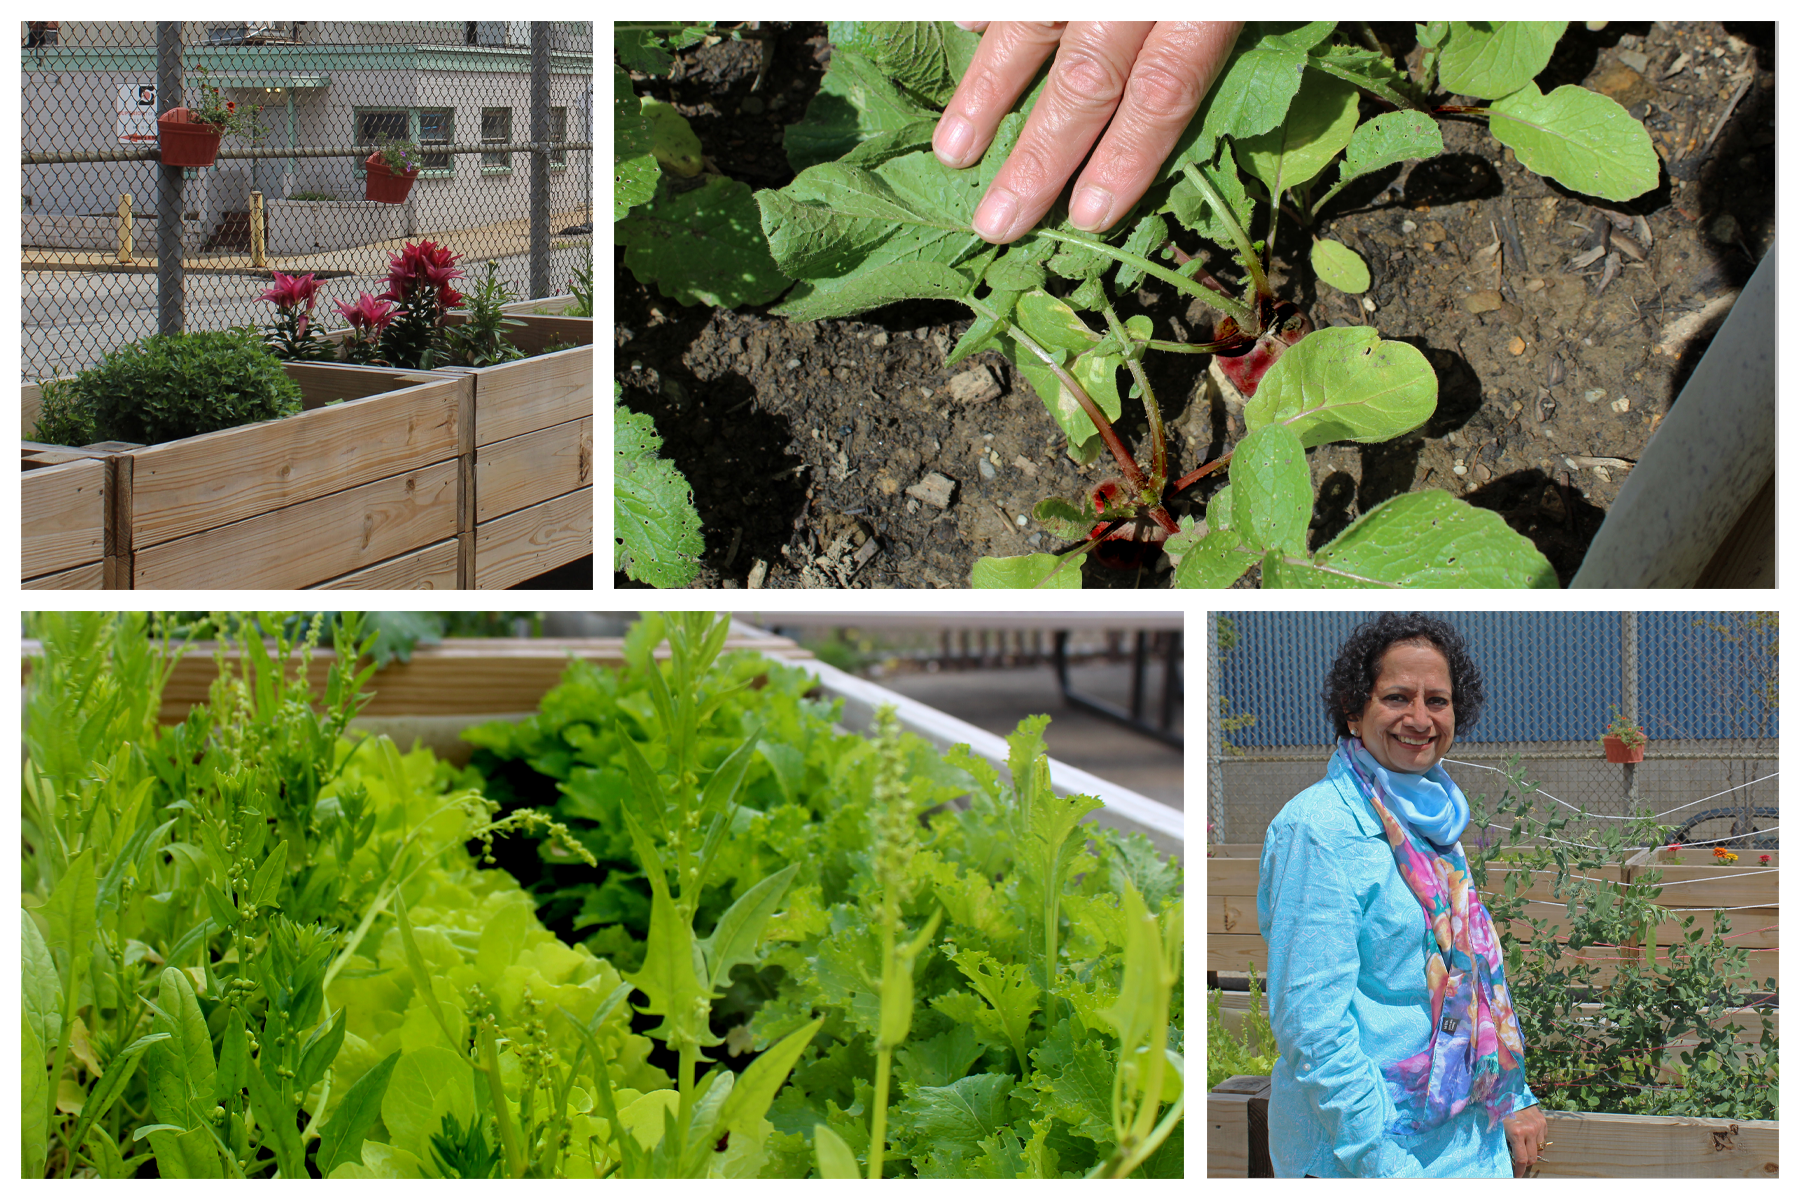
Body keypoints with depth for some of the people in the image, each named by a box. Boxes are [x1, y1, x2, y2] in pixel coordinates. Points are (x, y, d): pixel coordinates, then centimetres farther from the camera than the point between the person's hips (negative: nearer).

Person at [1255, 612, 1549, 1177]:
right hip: (1355, 1150, -8)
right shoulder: (1323, 827, -15)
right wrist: (1382, 1163, -23)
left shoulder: (1434, 820, 10)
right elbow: (1310, 1022, -20)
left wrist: (1514, 1100, 14)